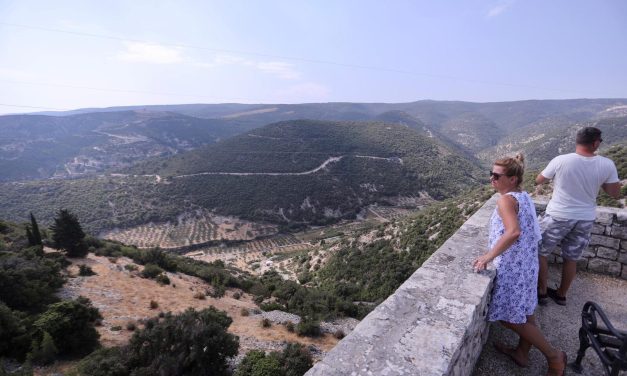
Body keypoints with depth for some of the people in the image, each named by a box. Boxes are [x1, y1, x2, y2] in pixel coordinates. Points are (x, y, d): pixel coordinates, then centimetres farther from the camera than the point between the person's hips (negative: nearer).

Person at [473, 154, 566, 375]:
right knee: (524, 312, 20)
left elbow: (513, 232, -34)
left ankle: (554, 356, 20)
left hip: (513, 267, -9)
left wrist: (489, 256, -29)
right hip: (526, 263, 9)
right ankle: (522, 354, 37)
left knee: (509, 318, 6)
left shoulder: (505, 200, -19)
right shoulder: (524, 197, 9)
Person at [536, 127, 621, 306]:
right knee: (571, 259, 19)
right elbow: (616, 194, 2)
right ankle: (561, 294, 35)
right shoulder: (607, 165, -9)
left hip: (558, 217, -4)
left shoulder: (561, 160, -16)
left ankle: (542, 291, 23)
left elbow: (538, 180, -1)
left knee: (539, 253, 14)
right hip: (585, 219, 4)